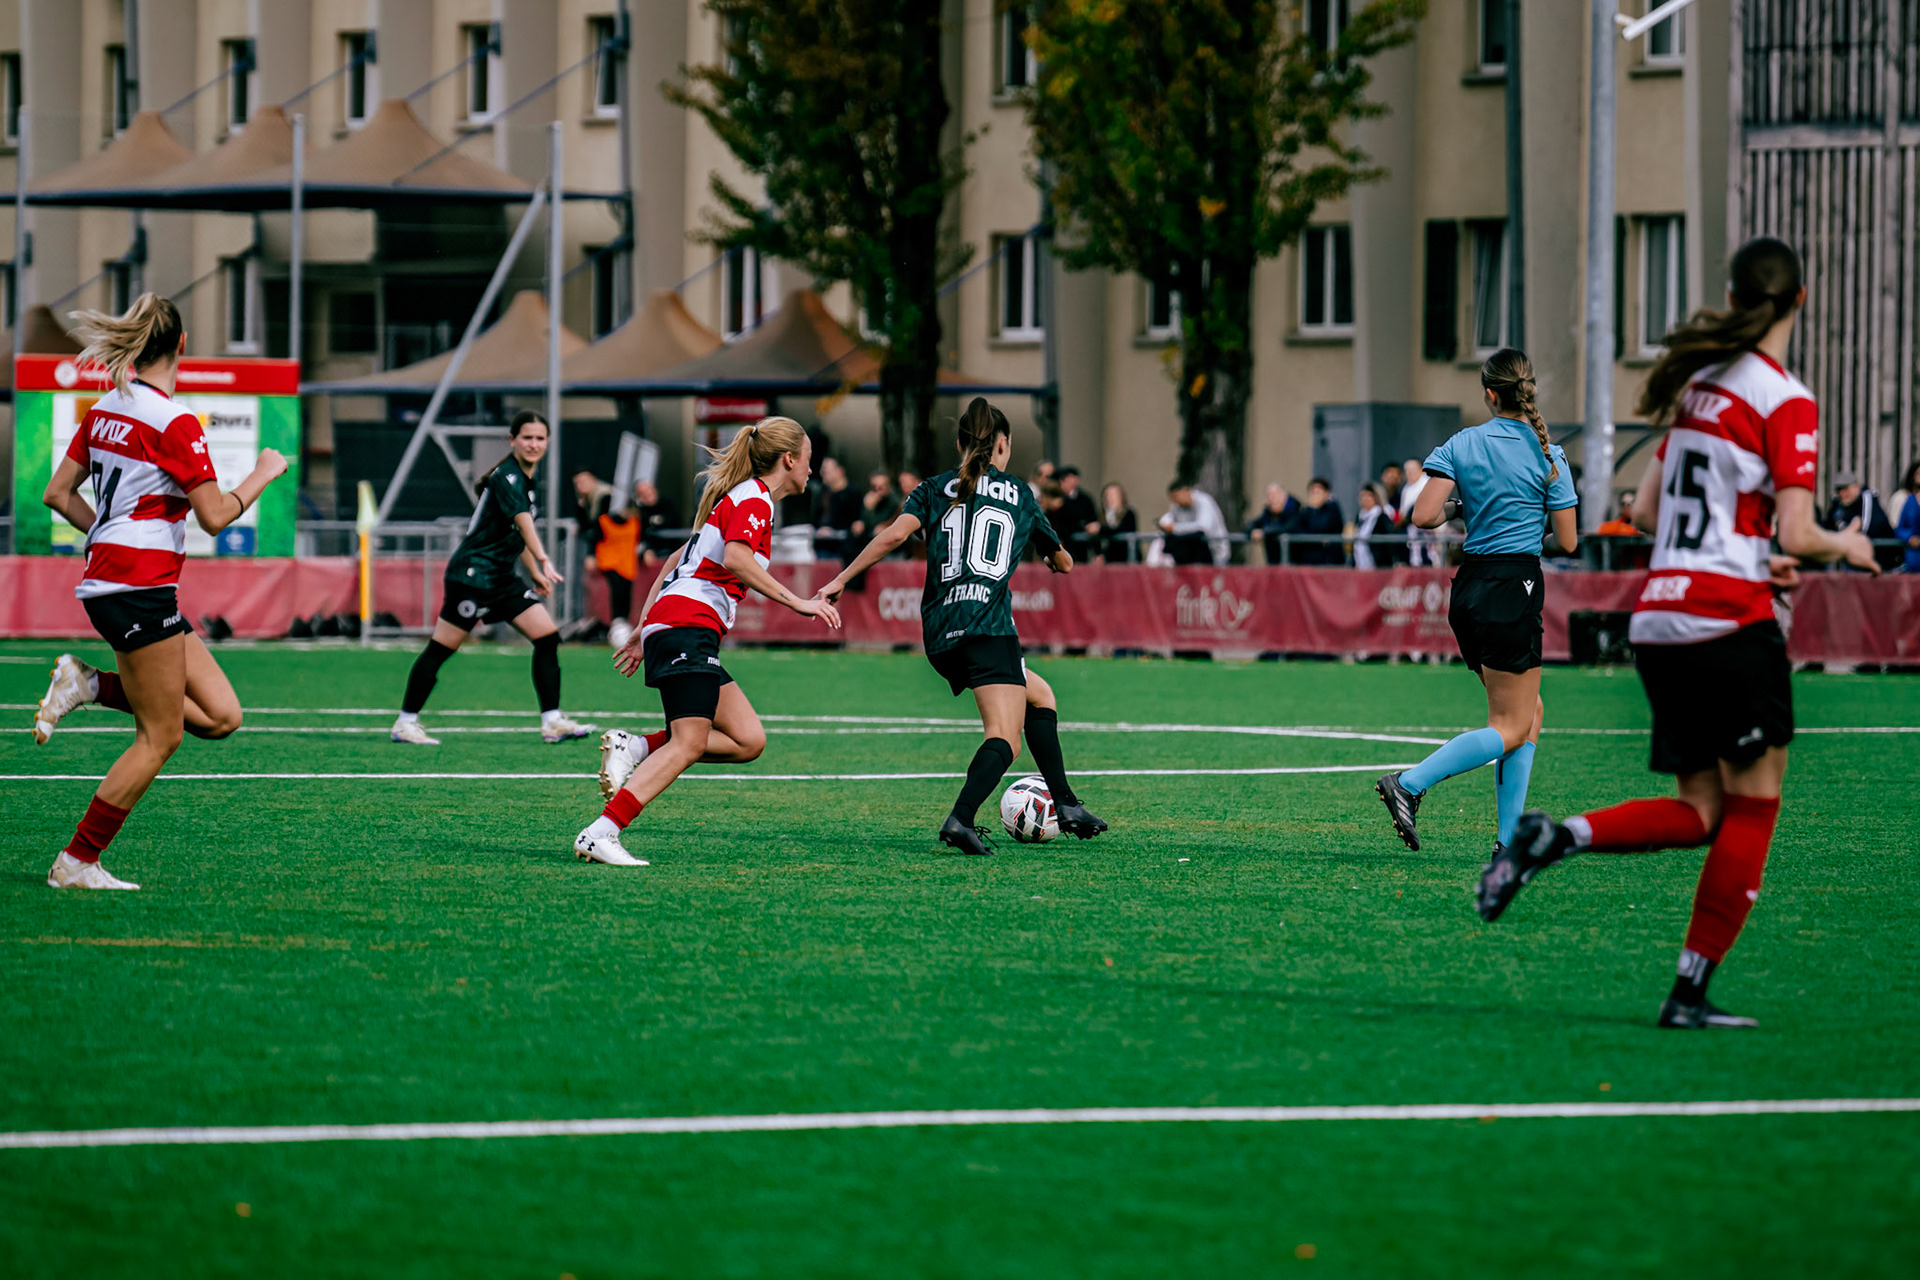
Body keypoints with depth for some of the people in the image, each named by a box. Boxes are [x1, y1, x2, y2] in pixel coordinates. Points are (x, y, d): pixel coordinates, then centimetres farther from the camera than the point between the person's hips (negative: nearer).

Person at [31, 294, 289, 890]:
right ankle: (76, 863, -1)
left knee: (220, 715, 7)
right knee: (159, 738, -2)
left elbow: (57, 492, 15)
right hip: (142, 589, -9)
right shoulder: (175, 423, -14)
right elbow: (215, 516, -14)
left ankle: (90, 685, 4)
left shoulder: (105, 409, 11)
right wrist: (262, 476, 1)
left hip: (105, 581, 9)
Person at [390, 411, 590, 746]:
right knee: (441, 648, -3)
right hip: (472, 573, -9)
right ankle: (405, 723, 7)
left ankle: (552, 723, 0)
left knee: (548, 637, -2)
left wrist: (536, 574, 26)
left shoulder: (531, 479, 11)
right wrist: (544, 561, -47)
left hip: (502, 578, 9)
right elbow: (523, 522, -34)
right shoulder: (507, 477, -17)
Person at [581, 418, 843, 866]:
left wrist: (643, 631, 29)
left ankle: (634, 747, -2)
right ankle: (599, 836, -25)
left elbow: (676, 560, 29)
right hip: (689, 624, -10)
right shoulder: (754, 499, -4)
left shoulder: (742, 498, 26)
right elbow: (735, 558, -23)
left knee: (748, 740, 1)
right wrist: (798, 603, -21)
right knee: (689, 743, -18)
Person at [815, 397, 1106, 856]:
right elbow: (1064, 563, 29)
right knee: (1005, 739, -12)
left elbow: (895, 533, -3)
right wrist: (1055, 559, 52)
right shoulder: (1020, 494, 15)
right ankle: (960, 819, -37)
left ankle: (1065, 805, 21)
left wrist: (841, 579, -1)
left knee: (1039, 695, 24)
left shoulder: (935, 489, 16)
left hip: (940, 634, 5)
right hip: (988, 626, -5)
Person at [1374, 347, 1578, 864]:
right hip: (1514, 590, -6)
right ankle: (1410, 784, -18)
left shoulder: (1460, 446, 1)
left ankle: (1508, 837, 10)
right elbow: (1567, 541, -2)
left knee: (1530, 712, 16)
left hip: (1470, 588, 6)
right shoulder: (1547, 454, -6)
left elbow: (1424, 516, -8)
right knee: (1511, 729, -1)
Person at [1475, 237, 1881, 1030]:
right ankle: (1691, 992, -1)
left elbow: (1646, 512, 18)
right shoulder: (1786, 403, -8)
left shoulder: (1700, 385, 14)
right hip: (1728, 618, -7)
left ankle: (1553, 837, -11)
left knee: (1700, 812, 11)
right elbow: (1797, 534, -14)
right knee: (1753, 806, 3)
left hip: (1659, 616, 7)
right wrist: (1844, 546, 7)